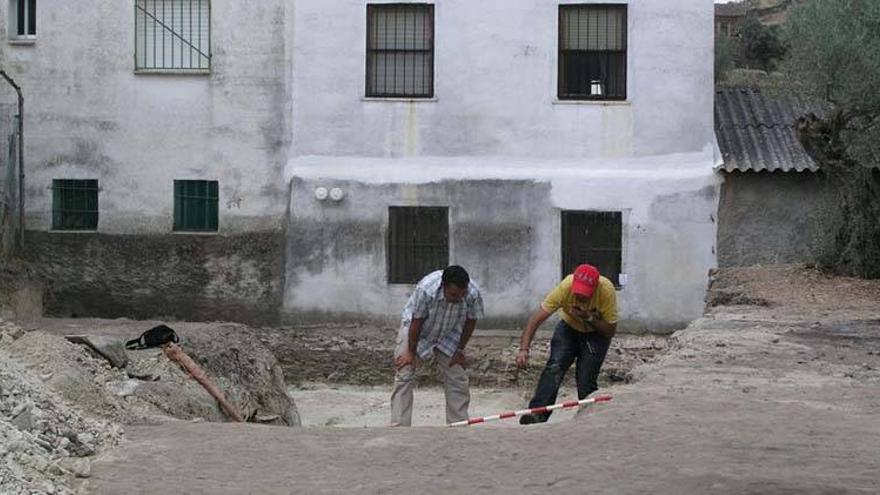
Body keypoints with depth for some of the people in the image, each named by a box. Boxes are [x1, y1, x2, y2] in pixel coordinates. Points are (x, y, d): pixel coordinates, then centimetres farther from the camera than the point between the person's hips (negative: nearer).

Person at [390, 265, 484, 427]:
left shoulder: (473, 294, -31)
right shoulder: (426, 289, -39)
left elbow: (471, 321, -10)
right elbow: (416, 322, -25)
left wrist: (460, 350, -3)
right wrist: (411, 352, -14)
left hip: (448, 335, 3)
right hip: (416, 331, -3)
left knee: (458, 379, -1)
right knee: (404, 375, -12)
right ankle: (399, 427, -11)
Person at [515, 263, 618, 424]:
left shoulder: (607, 290, -32)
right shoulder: (565, 287, -31)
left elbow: (610, 331, -22)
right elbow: (537, 318, -32)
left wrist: (589, 318, -38)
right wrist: (524, 349, -41)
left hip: (597, 333, -1)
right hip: (568, 328, 1)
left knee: (585, 381, -14)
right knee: (554, 368, -20)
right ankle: (538, 414, -27)